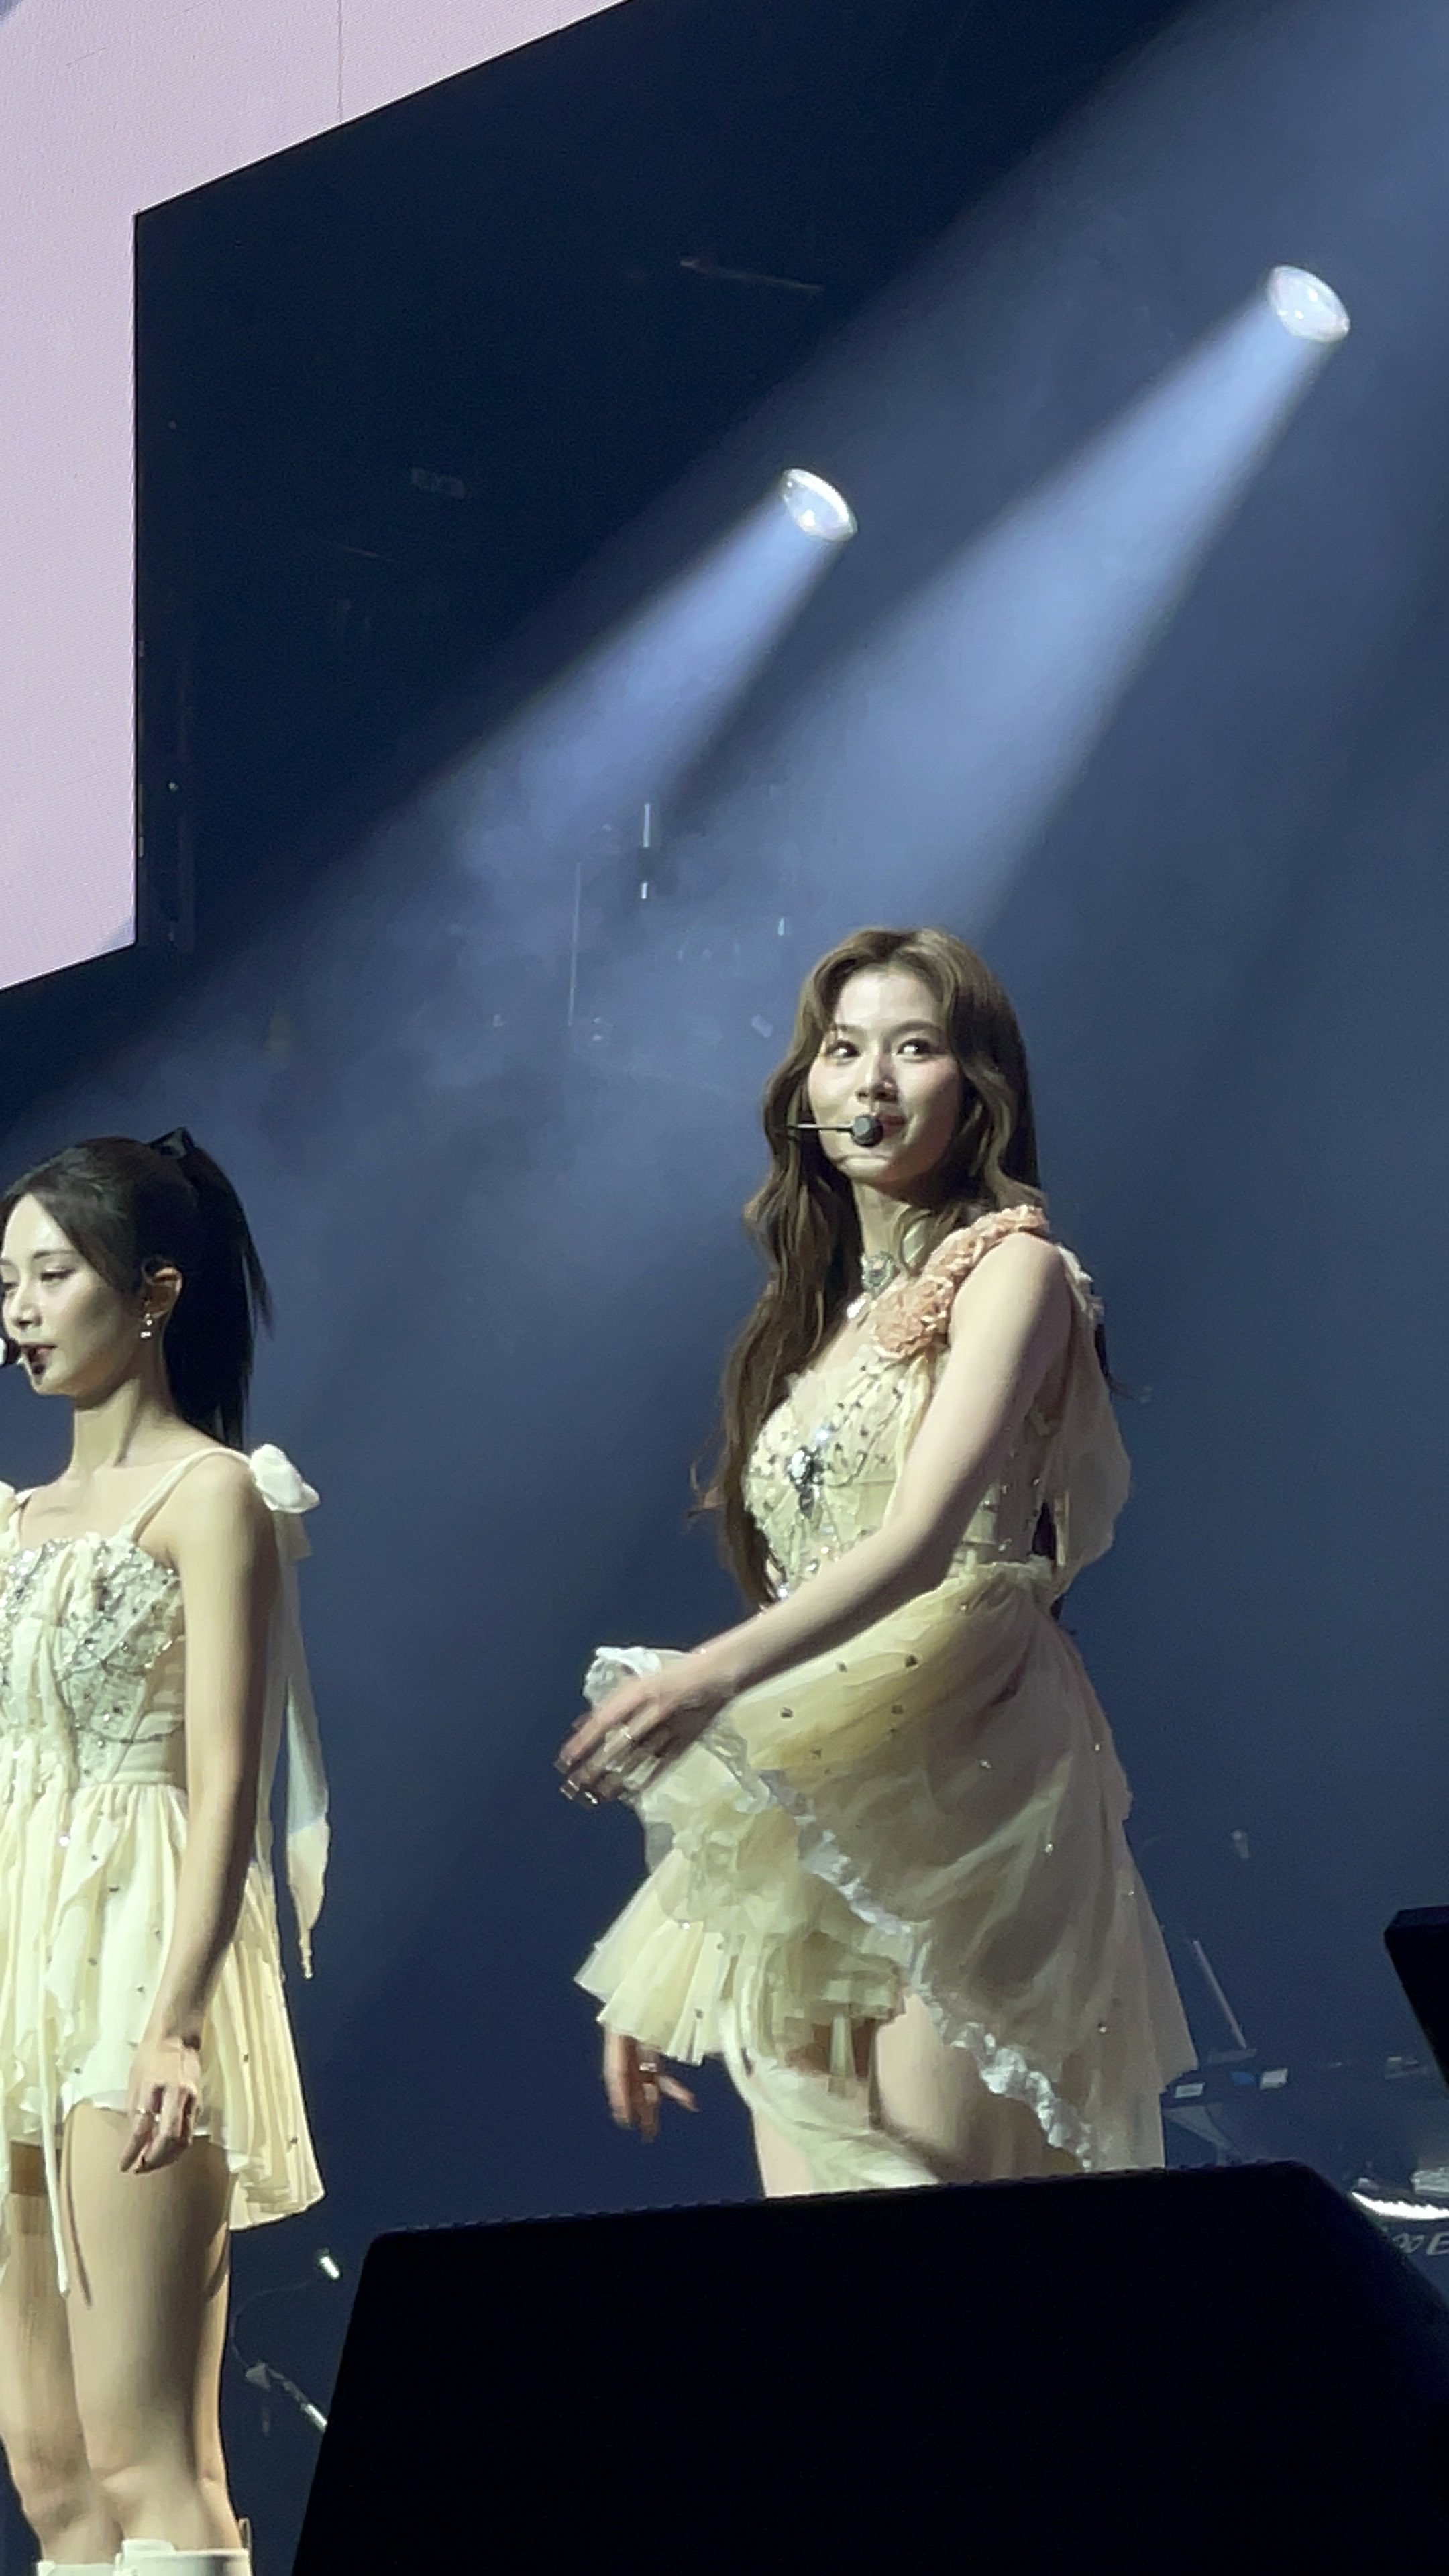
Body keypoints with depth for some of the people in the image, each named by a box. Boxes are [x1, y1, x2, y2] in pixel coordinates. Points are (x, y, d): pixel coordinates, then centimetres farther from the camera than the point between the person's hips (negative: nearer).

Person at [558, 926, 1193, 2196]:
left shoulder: (1009, 1268, -1)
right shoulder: (816, 1315, 20)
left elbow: (927, 1536, -17)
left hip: (954, 1802, -7)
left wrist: (717, 1675, -35)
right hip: (801, 1839, 7)